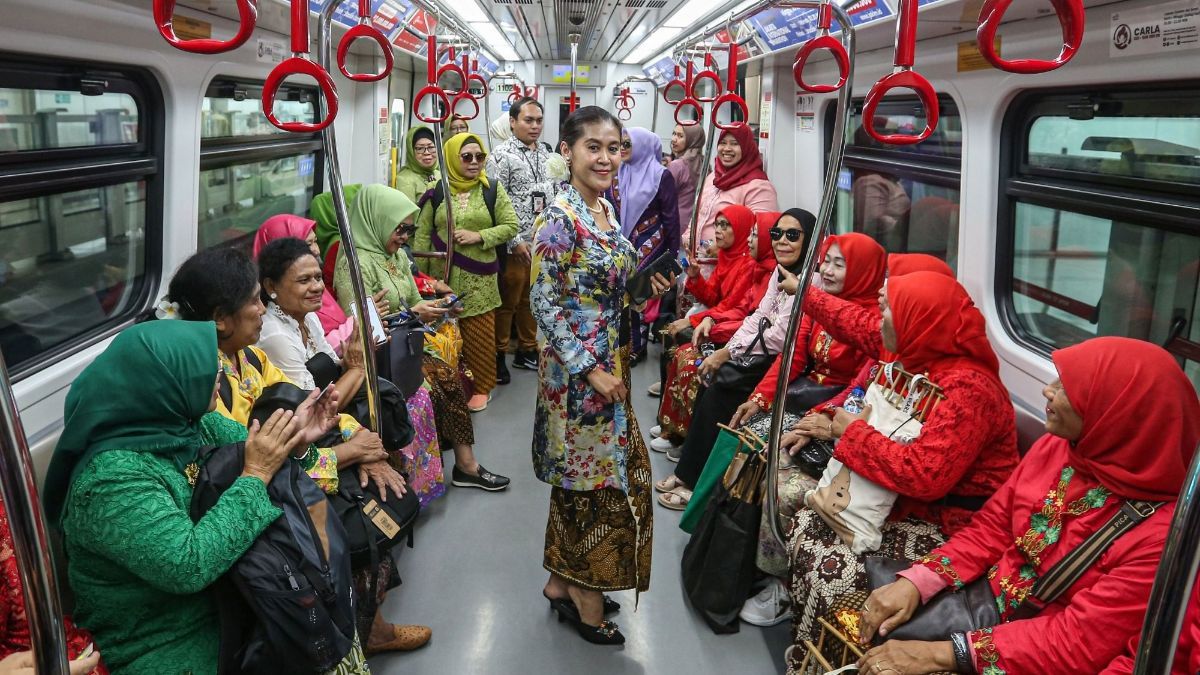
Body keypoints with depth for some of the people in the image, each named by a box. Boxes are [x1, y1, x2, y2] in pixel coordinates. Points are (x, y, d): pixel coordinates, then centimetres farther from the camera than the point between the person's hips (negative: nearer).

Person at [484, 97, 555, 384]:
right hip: (515, 245, -6)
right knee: (507, 301, 3)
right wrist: (514, 240, -15)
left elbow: (557, 195, 17)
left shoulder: (547, 154, 11)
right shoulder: (502, 155, -8)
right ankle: (499, 356, 16)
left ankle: (527, 350, 29)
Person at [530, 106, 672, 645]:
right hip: (577, 368, -8)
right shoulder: (558, 218, -17)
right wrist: (590, 369, -19)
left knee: (580, 478, 16)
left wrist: (643, 282, 7)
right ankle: (586, 599, 21)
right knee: (596, 479, 2)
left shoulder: (606, 209, 8)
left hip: (609, 362, 8)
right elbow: (544, 302, -18)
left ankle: (562, 583, 31)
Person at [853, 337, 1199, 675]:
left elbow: (1077, 641, -25)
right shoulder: (1054, 447, -5)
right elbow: (992, 527, 3)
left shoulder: (1161, 532, -26)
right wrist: (915, 582, -12)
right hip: (988, 594, 6)